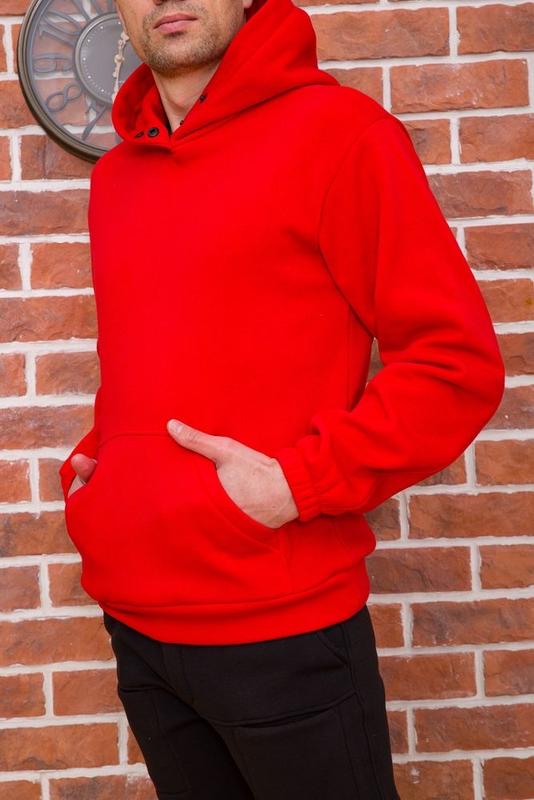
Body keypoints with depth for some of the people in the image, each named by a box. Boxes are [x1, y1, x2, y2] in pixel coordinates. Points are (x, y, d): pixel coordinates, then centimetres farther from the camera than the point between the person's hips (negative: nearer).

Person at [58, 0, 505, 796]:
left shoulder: (335, 127, -8)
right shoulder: (114, 174, 11)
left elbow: (460, 360, -11)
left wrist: (297, 484, -18)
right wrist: (89, 461, 6)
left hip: (283, 631, -6)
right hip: (136, 624, 6)